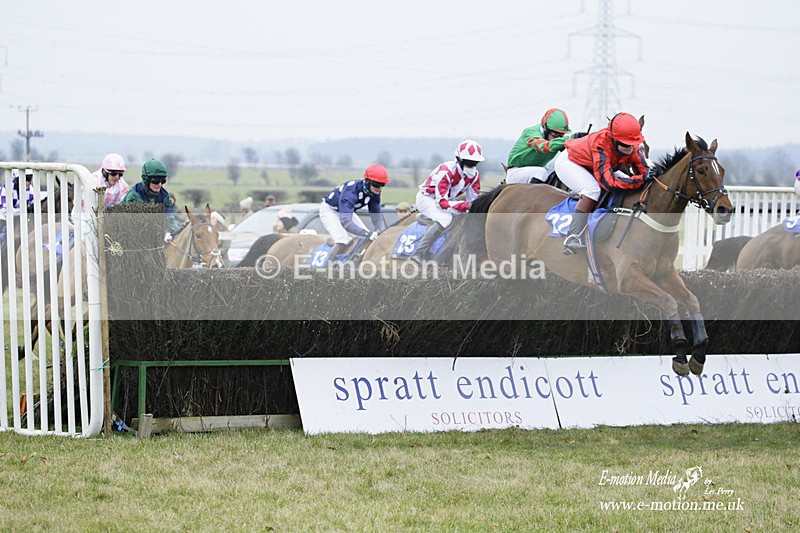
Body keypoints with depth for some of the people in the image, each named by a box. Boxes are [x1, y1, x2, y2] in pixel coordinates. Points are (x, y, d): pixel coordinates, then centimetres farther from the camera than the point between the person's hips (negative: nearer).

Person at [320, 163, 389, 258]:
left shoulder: (375, 192, -17)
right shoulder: (351, 191, -40)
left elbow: (376, 216, -9)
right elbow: (345, 222, -45)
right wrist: (366, 233, -51)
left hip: (347, 211, 8)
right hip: (329, 210, -8)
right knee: (342, 243, -29)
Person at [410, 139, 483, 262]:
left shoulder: (474, 175, -10)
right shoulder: (446, 172, -33)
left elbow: (473, 200, -5)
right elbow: (441, 203, -37)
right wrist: (464, 206, -48)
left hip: (446, 199, 8)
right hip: (427, 198, -8)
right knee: (445, 219, -34)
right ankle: (418, 254, -34)